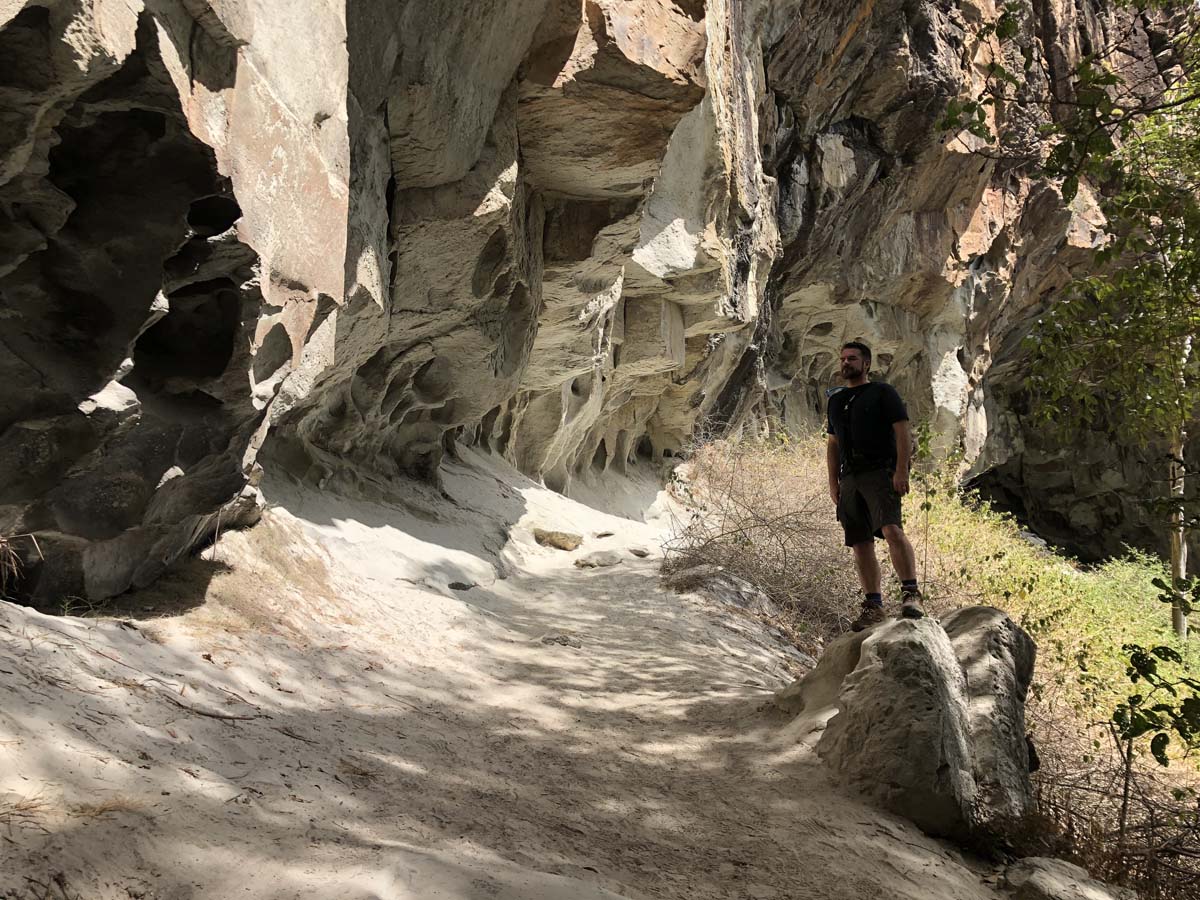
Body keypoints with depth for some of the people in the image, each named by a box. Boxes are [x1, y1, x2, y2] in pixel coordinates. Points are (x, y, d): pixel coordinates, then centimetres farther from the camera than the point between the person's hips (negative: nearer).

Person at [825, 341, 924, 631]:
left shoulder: (883, 392, 4)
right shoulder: (836, 401, 21)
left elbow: (903, 432, -4)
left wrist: (902, 471, -15)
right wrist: (833, 482, 14)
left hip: (880, 473, -6)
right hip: (850, 477, 6)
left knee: (892, 529, -25)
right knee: (860, 543, 3)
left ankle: (911, 594, -27)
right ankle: (873, 606, 8)